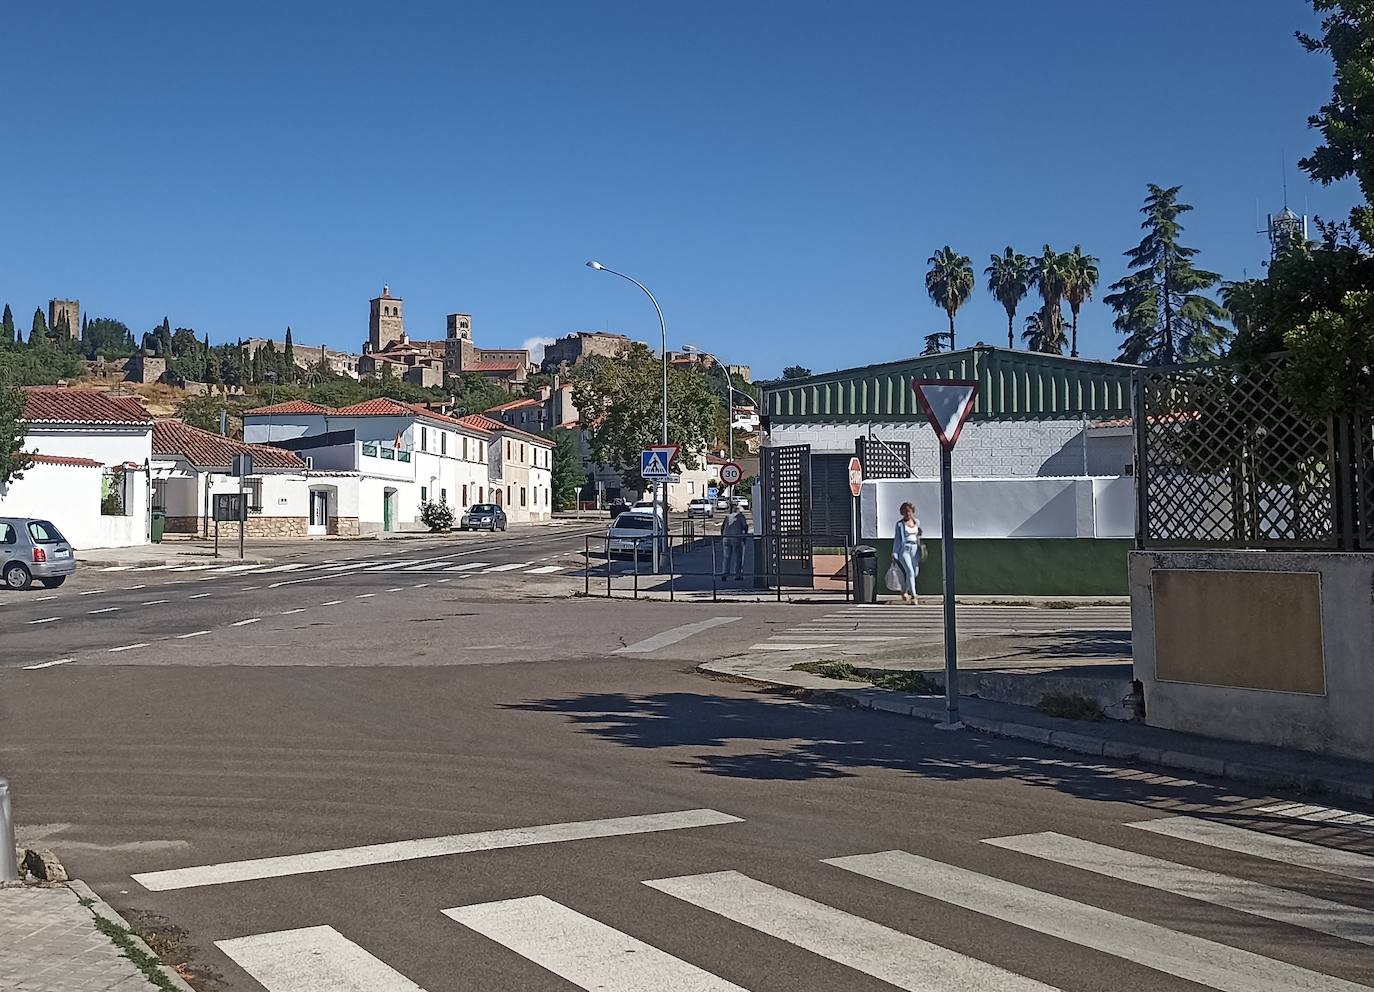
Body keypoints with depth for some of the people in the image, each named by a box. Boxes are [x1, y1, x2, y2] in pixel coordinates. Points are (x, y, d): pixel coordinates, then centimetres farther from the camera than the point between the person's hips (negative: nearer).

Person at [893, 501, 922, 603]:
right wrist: (894, 554, -2)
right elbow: (896, 539, 2)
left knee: (915, 573, 5)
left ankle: (905, 591, 28)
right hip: (904, 549, -5)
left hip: (915, 549, 5)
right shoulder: (900, 524, 1)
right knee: (910, 572, -17)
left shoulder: (917, 522, 12)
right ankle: (913, 596, -17)